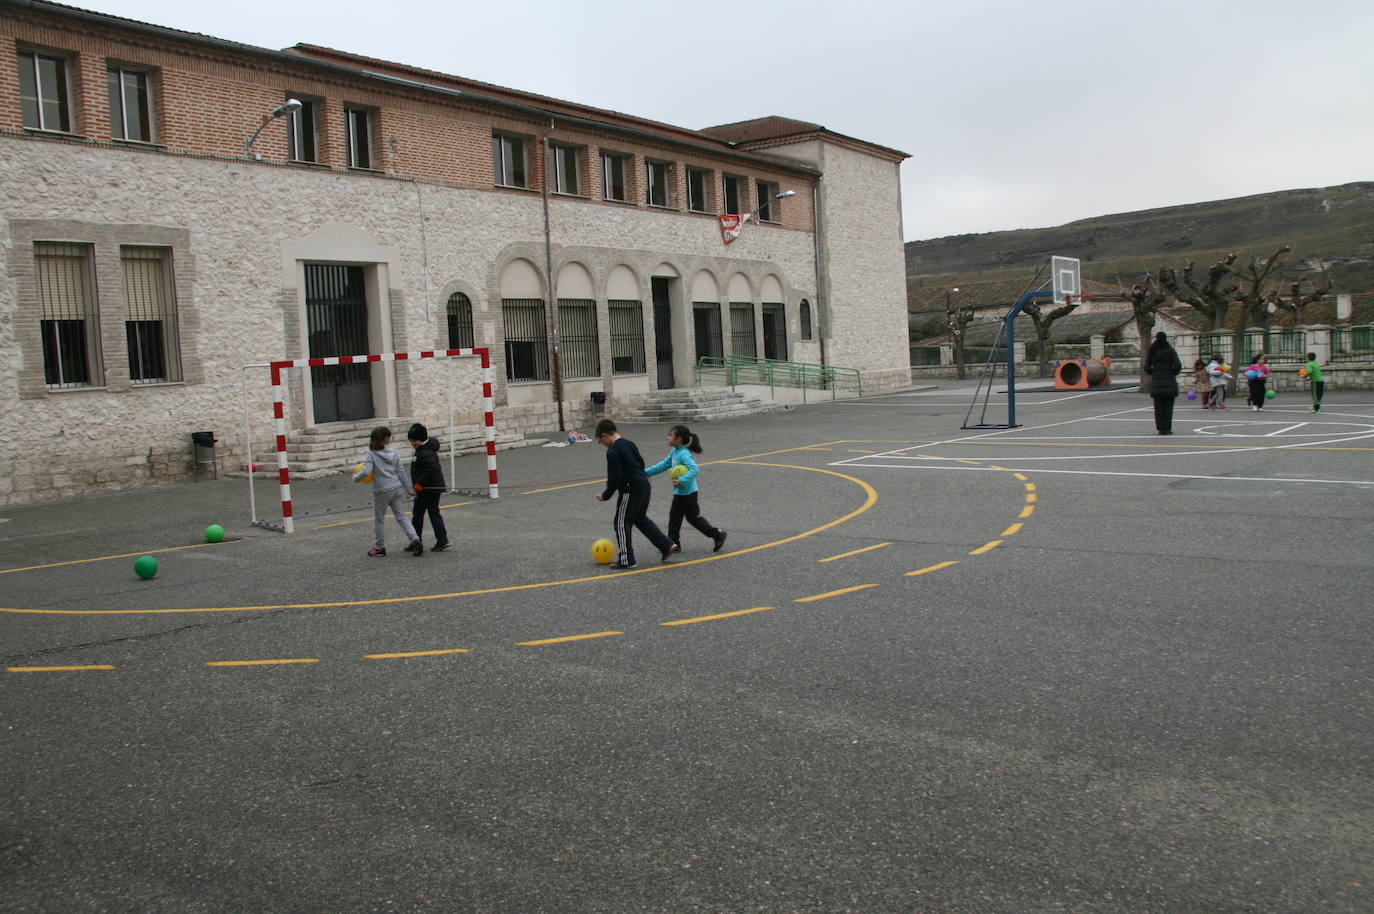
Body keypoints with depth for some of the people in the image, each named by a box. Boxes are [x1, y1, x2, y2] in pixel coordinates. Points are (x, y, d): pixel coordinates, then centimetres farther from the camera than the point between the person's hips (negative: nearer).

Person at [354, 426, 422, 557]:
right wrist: (409, 488, 10)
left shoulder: (371, 455, -9)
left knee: (379, 519, 13)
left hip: (382, 491, -4)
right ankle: (415, 539, -11)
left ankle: (380, 547, 22)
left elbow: (366, 472, -22)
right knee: (402, 517, 7)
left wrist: (356, 478, -2)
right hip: (397, 489, 4)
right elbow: (401, 472, 4)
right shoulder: (393, 453, 3)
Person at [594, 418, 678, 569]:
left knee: (622, 523, 3)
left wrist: (606, 495, -8)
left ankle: (626, 559, 6)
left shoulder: (613, 451, -15)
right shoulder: (629, 443, 12)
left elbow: (615, 477, -19)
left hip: (630, 489, -9)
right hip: (644, 485, 9)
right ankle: (667, 546, 20)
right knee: (641, 519, 22)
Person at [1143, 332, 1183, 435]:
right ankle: (1166, 428, 2)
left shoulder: (1152, 352, 2)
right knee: (1168, 406, 3)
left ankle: (1160, 428, 8)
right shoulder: (1170, 350, -4)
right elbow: (1178, 366, -11)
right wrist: (1173, 373, 7)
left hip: (1156, 382, 2)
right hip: (1169, 382, -2)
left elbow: (1147, 368, 0)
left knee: (1158, 407, 8)